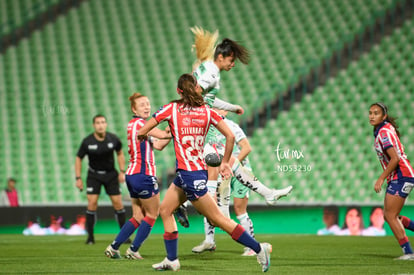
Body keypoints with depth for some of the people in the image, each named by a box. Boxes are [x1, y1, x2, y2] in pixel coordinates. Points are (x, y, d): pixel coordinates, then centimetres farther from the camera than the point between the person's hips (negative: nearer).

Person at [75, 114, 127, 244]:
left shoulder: (113, 139, -11)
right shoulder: (87, 142, -16)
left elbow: (120, 153, 7)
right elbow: (78, 158, -3)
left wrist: (122, 172, 1)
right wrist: (78, 178, -6)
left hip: (111, 174, 1)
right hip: (94, 174, -1)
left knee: (118, 203, -2)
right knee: (92, 203, -12)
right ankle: (90, 236, -3)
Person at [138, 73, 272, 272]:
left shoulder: (171, 109, -7)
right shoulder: (207, 111, 4)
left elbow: (141, 133, -3)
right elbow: (230, 136, 0)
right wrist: (225, 162, 11)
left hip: (188, 173, -7)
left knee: (218, 219, -2)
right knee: (165, 209, 18)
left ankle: (259, 248, -2)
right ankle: (172, 260, 19)